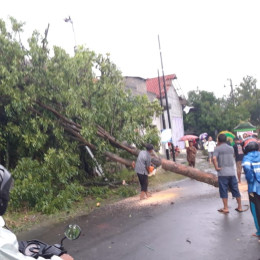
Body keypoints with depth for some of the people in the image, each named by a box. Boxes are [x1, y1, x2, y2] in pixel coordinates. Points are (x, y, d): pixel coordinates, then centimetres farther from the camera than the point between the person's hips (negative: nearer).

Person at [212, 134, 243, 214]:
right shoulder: (231, 148, 10)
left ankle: (225, 208, 5)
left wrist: (216, 167, -12)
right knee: (235, 190, 12)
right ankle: (240, 207, 20)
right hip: (232, 172, 4)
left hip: (222, 173, -4)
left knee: (224, 191, 3)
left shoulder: (217, 148, -6)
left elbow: (214, 158, -19)